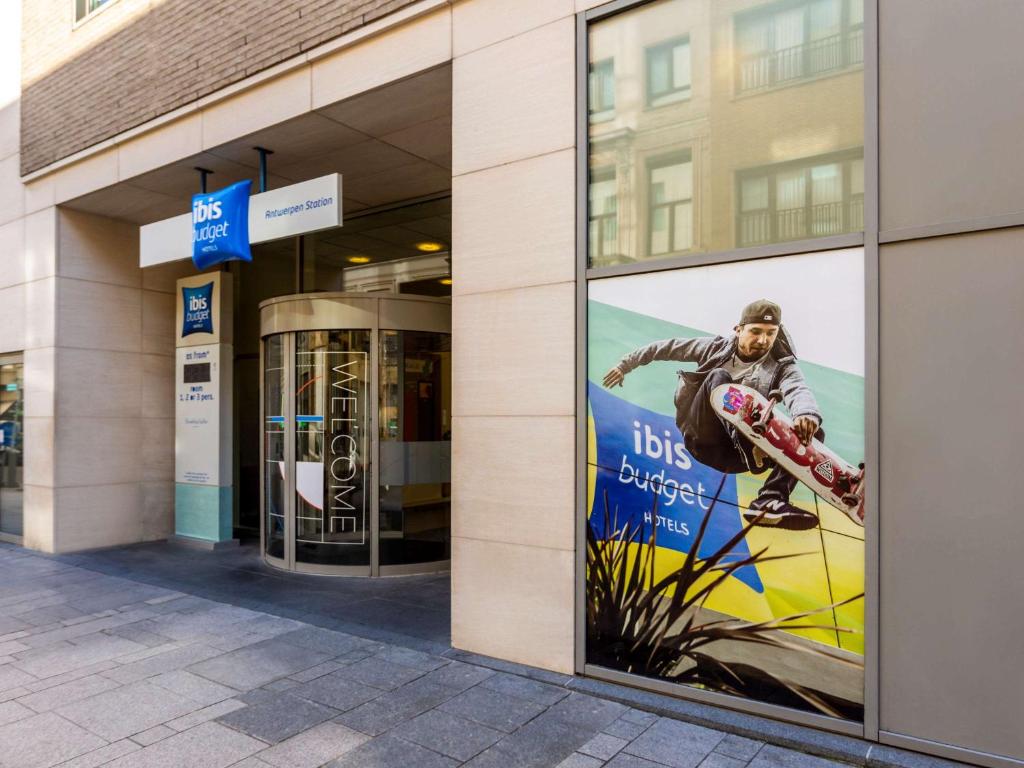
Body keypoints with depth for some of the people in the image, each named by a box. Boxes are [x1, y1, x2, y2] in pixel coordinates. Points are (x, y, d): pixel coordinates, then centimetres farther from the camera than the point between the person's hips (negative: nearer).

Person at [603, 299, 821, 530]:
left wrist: (807, 413, -45)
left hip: (734, 453, 1)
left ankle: (770, 501, -41)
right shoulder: (717, 347, 7)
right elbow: (668, 347, 15)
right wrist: (625, 364, 16)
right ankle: (749, 447, -49)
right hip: (702, 437, -1)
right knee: (718, 377, -26)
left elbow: (798, 390, -21)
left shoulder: (782, 366, 1)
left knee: (812, 432, -22)